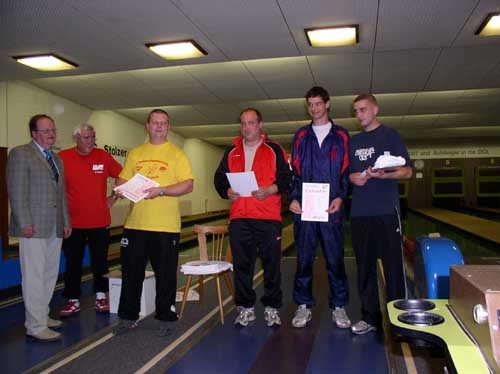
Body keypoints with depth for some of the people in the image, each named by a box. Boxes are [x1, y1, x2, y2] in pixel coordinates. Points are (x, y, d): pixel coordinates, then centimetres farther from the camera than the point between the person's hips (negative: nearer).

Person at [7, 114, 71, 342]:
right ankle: (36, 326, 2)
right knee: (34, 277, -4)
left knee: (49, 275, 12)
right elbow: (16, 191, -10)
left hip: (55, 228, 8)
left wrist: (66, 222, 16)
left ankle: (42, 315, 25)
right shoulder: (20, 154, -4)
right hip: (33, 228, -7)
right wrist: (25, 223, -15)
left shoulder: (57, 159, 19)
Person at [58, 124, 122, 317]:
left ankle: (100, 297, 26)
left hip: (100, 221, 1)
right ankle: (73, 300, 22)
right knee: (73, 263, 9)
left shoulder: (103, 156, -1)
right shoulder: (63, 157, -6)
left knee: (100, 261, 11)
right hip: (72, 222, -1)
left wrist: (114, 197, 6)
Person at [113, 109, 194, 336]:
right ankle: (128, 317, 26)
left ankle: (165, 319, 21)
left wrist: (160, 191, -20)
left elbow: (188, 185, -8)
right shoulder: (135, 153, 14)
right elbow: (122, 180, 16)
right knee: (131, 272, 11)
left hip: (166, 226, -3)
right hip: (135, 223, 4)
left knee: (165, 274, 6)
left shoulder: (177, 154, 1)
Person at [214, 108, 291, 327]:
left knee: (272, 264, 2)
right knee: (241, 264, 6)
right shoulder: (232, 152, 17)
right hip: (239, 218, 3)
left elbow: (286, 177, 0)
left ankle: (272, 308, 16)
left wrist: (269, 190, -16)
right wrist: (227, 192, -3)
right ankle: (245, 308, 19)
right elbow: (219, 178, 17)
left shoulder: (274, 149, 7)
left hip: (269, 217, -3)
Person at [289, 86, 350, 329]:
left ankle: (338, 307, 15)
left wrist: (340, 197, -9)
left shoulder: (341, 136, 10)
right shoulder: (301, 136, 14)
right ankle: (303, 306, 16)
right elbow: (294, 171, 11)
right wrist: (293, 198, -2)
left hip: (331, 208, -1)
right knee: (303, 258, 4)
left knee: (335, 258, 3)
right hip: (304, 208, 1)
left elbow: (347, 170, 5)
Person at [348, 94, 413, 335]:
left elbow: (407, 171, -2)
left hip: (386, 211, -4)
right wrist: (353, 177, -3)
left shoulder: (390, 135, 2)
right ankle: (370, 317, 19)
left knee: (393, 266, 0)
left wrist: (383, 174, -20)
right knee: (364, 267, 8)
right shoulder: (353, 141, 16)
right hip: (359, 213, 5)